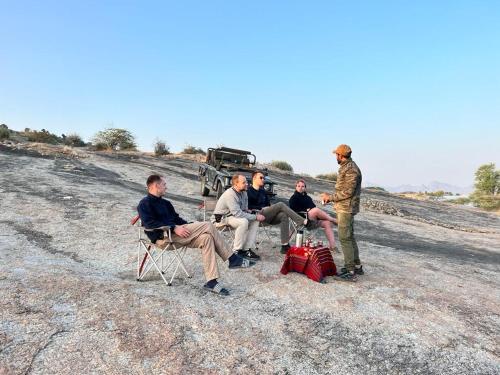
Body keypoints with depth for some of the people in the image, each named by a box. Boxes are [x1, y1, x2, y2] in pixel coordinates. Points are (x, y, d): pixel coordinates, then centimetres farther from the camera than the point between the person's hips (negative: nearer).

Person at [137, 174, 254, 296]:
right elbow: (149, 223, -16)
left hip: (174, 232, 8)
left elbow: (176, 218, 25)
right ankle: (233, 259, -11)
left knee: (206, 238, -17)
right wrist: (174, 228, -23)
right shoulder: (145, 203, -1)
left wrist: (191, 226, 6)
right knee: (208, 226, -19)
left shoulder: (165, 203, 25)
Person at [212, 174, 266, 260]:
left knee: (255, 221, -7)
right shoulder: (230, 194, -27)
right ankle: (236, 251, -20)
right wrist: (255, 216, -26)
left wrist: (247, 211, -11)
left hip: (233, 215, 9)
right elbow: (238, 213, -31)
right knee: (243, 222, -33)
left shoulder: (243, 192, 1)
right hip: (221, 218, -9)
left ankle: (247, 249, -9)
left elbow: (243, 209, 14)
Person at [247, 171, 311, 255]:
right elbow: (248, 206, -7)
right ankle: (303, 222, -26)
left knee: (284, 216, -24)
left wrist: (268, 208, 2)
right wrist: (261, 208, -11)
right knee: (280, 205, -22)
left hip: (267, 216, 7)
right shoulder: (249, 191, 4)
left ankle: (285, 245, -32)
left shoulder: (263, 191, 26)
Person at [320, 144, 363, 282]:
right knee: (349, 237, 16)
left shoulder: (351, 169, -17)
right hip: (344, 207, 10)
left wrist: (330, 197, -14)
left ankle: (350, 271, -4)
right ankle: (357, 266, 27)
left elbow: (348, 192, -21)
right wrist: (330, 197, 10)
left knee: (345, 238, -8)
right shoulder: (345, 167, 14)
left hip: (346, 208, -10)